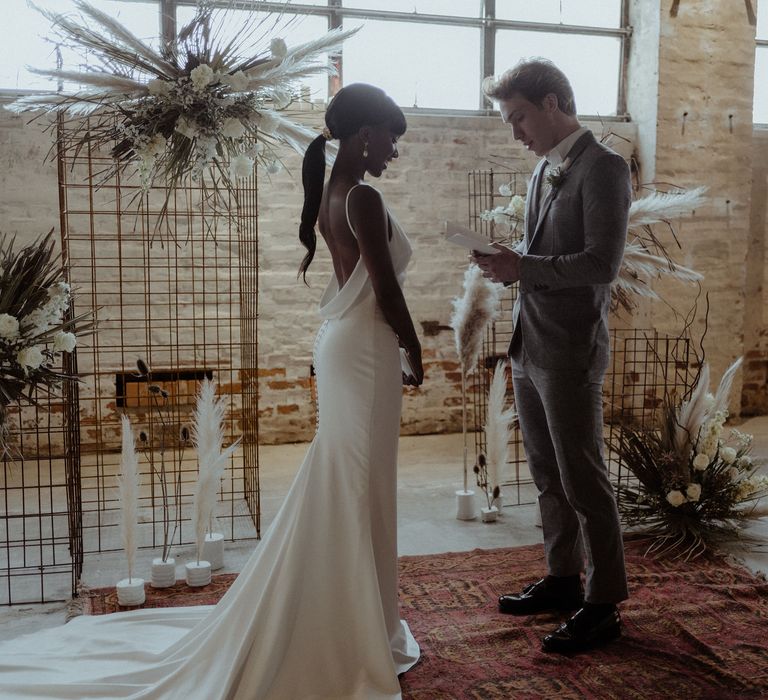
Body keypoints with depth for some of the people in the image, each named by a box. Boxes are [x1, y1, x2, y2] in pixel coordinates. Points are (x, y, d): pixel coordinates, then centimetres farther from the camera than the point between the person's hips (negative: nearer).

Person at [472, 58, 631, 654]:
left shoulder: (603, 168, -12)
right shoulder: (545, 170, 14)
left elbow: (602, 264, -19)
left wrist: (523, 266, -18)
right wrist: (510, 264, 2)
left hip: (570, 352, -8)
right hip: (530, 346, 9)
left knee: (583, 480, 1)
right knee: (548, 476, 17)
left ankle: (603, 606, 16)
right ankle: (563, 581, 32)